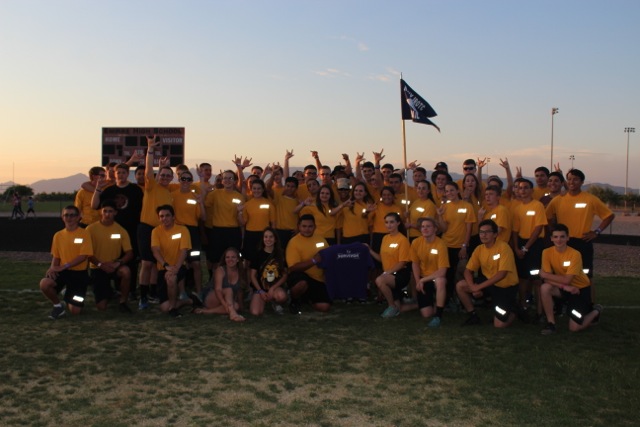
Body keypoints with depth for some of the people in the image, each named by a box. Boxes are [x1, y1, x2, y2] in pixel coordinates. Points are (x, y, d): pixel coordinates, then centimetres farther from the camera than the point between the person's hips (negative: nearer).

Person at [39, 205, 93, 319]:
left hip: (79, 273, -3)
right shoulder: (58, 235, 6)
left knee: (75, 311, -5)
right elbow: (56, 256, 11)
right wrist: (53, 268, -11)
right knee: (44, 284, -30)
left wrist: (63, 267, -21)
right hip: (62, 271, 3)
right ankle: (58, 305, 0)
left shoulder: (84, 234, -9)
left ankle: (68, 296, 32)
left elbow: (83, 256, -15)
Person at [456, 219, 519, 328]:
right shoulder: (479, 249, -4)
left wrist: (479, 286, -30)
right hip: (489, 282, 6)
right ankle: (473, 315, 5)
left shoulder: (504, 248, -23)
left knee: (499, 324, -13)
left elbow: (502, 274, -30)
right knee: (460, 286, -13)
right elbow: (468, 270, -2)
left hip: (506, 286, -5)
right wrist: (473, 286, -22)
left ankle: (511, 311, 21)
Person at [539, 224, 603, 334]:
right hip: (564, 287, 3)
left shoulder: (575, 254, -25)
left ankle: (595, 311, 22)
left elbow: (567, 280, -29)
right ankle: (551, 323, -12)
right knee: (545, 288, -30)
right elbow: (547, 279, -18)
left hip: (580, 288, -3)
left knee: (574, 328, -9)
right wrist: (564, 286, -30)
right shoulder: (547, 252, -15)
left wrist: (545, 274, -25)